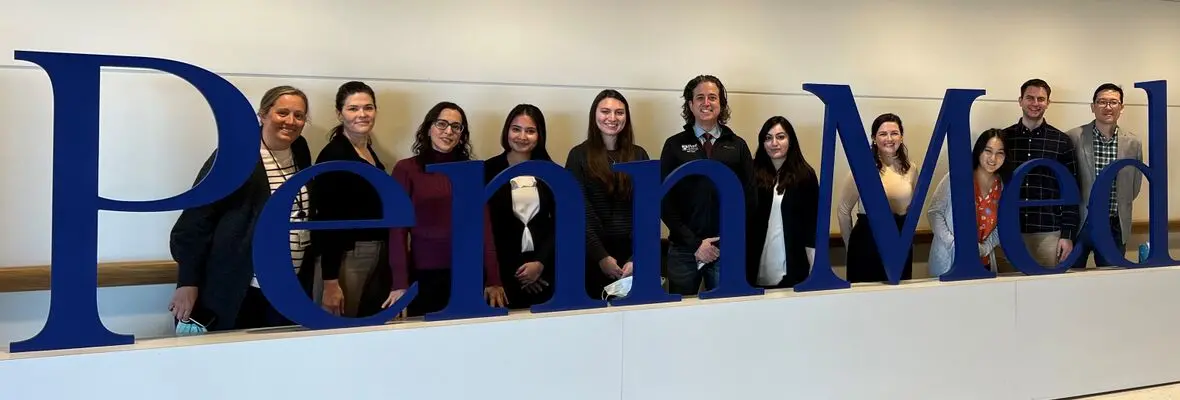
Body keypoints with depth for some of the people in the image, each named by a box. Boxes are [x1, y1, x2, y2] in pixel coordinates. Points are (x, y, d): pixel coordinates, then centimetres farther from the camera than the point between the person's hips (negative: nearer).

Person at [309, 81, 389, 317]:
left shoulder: (370, 152, 10)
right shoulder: (333, 155, -14)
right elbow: (327, 221, -18)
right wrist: (330, 282, -21)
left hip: (375, 255, 8)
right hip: (344, 259, -8)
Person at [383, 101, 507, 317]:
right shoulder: (406, 169, 0)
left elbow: (484, 226, 3)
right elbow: (398, 229, -3)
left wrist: (493, 279, -4)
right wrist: (400, 283, -12)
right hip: (424, 276, -2)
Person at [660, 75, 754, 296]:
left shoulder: (737, 145, 8)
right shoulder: (675, 145, 5)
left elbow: (749, 197, 5)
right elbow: (665, 201, 0)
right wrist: (694, 243, -8)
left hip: (728, 249, 0)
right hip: (684, 249, 0)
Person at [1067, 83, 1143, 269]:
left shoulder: (1133, 143, 2)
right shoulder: (1073, 138, -8)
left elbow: (1135, 185, 13)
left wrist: (1118, 208, 12)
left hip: (1115, 226, 3)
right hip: (1079, 223, -2)